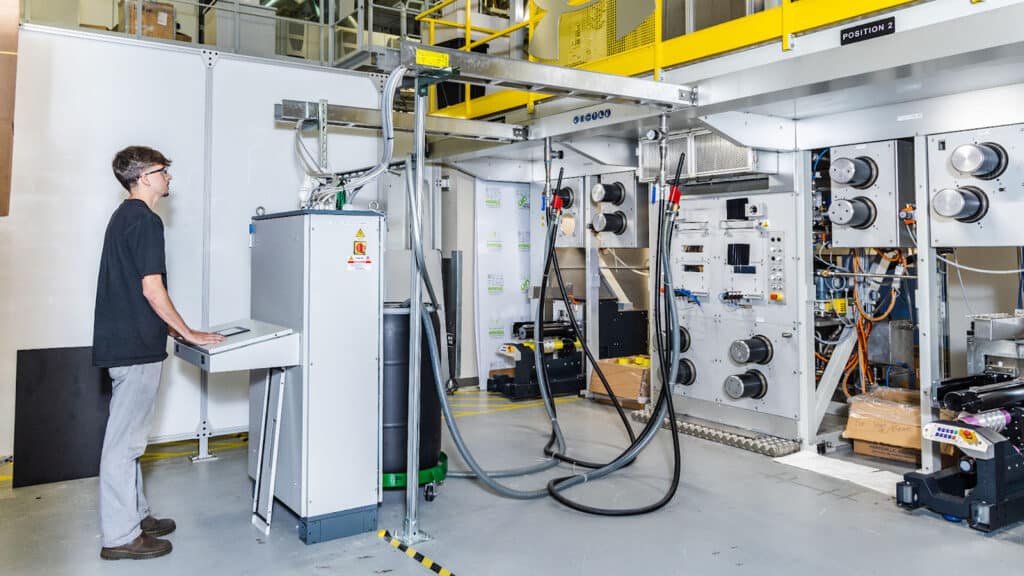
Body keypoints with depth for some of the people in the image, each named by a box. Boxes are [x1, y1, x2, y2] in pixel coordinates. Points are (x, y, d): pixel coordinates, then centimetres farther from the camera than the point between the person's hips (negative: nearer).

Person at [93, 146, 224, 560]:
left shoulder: (124, 216, 17)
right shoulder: (145, 220, -14)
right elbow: (152, 289, -19)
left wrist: (168, 328, 21)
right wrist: (188, 333, -10)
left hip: (121, 340, 10)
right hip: (136, 345, -10)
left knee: (126, 436, 16)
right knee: (124, 440, -4)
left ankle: (136, 515, 28)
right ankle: (120, 537, 5)